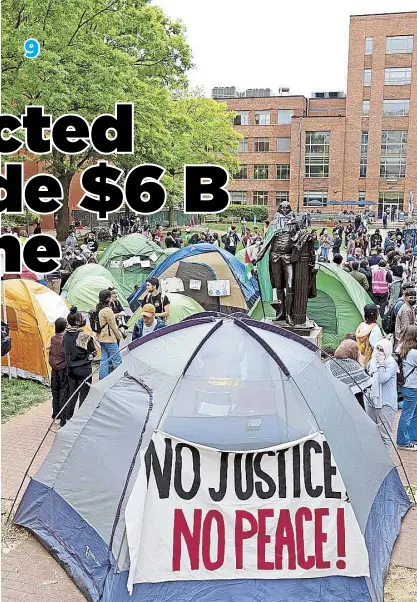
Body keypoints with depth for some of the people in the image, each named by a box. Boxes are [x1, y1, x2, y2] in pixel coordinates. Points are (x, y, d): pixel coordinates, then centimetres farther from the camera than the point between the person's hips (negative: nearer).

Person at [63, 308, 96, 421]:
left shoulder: (66, 335, 1)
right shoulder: (84, 336, -17)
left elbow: (66, 351, 8)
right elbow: (93, 351, -6)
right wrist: (89, 356, 12)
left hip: (71, 369, 6)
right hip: (84, 369, -6)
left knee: (73, 394, 17)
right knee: (84, 395, 4)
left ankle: (68, 418, 23)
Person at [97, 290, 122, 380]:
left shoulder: (99, 310, 9)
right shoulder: (108, 310, -18)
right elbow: (113, 326, -12)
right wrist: (119, 337, -1)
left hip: (101, 338, 9)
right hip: (109, 338, -9)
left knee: (104, 360, 11)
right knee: (117, 360, -2)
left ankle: (102, 380, 13)